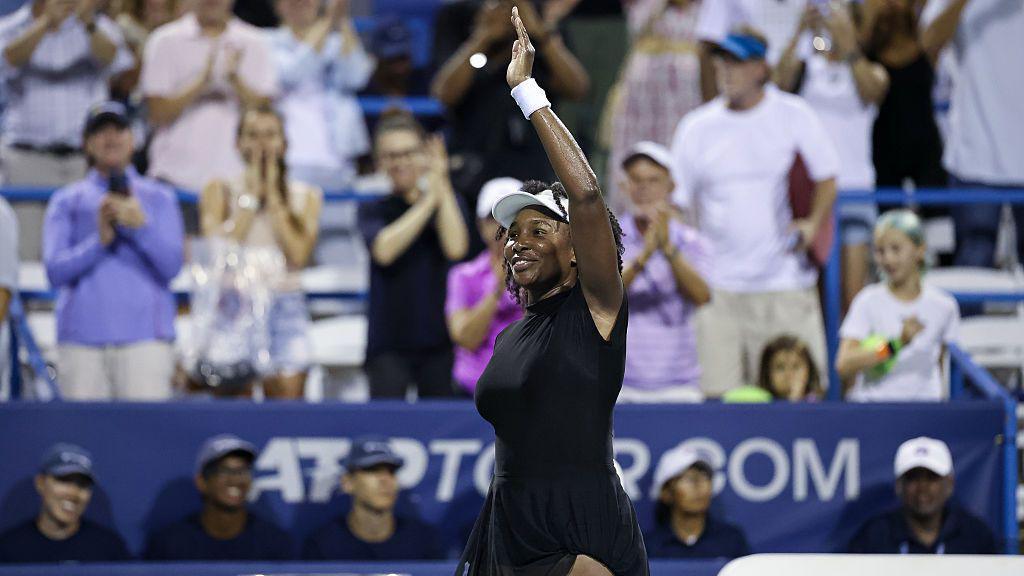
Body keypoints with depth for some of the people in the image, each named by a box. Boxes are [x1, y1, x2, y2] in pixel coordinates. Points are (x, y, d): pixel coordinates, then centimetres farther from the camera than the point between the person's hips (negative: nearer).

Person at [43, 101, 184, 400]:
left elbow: (171, 265, 1)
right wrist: (99, 240, -13)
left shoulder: (159, 197, 15)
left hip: (145, 336, -1)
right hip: (81, 338, 1)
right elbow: (55, 271, 3)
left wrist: (140, 226, -16)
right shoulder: (67, 201, 15)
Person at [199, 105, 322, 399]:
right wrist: (251, 196, -1)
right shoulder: (220, 191, 8)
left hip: (286, 305, 1)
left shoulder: (305, 196, 11)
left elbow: (299, 255, -5)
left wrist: (273, 196, 0)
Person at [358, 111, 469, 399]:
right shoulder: (372, 211, 7)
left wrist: (442, 185, -6)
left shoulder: (449, 202, 9)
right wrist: (430, 199, -10)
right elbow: (384, 250, -14)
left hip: (438, 340, 1)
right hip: (389, 341, -1)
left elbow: (456, 248, -11)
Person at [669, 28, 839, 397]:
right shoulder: (696, 128, 8)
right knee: (720, 397, -5)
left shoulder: (793, 115, 3)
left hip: (786, 285, -1)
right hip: (718, 290, 1)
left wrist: (814, 223, -7)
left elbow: (826, 176, 11)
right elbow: (681, 203, 12)